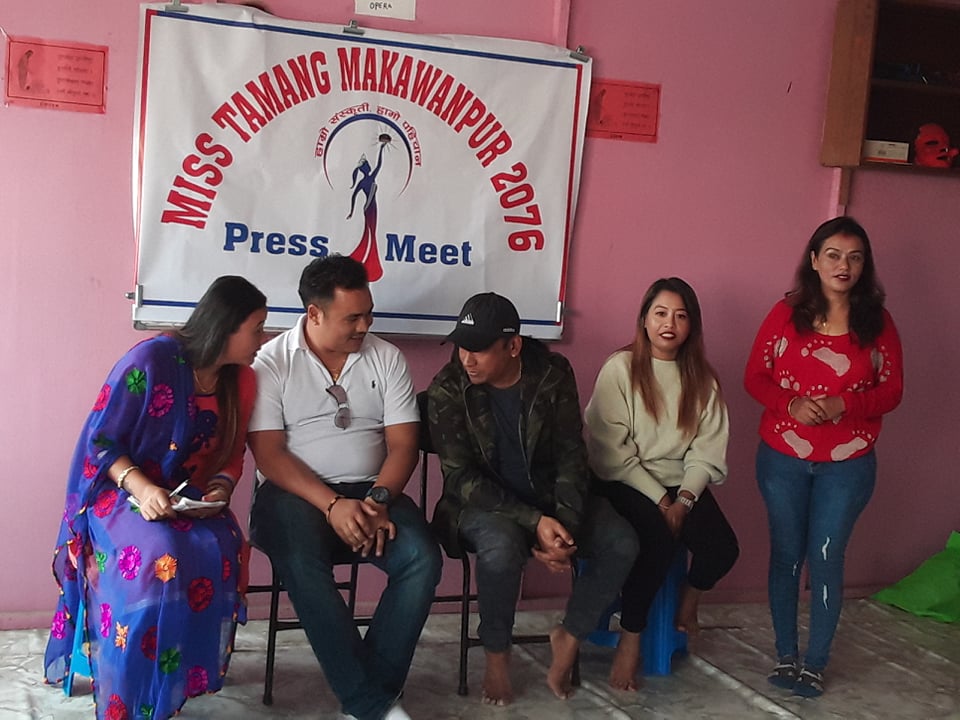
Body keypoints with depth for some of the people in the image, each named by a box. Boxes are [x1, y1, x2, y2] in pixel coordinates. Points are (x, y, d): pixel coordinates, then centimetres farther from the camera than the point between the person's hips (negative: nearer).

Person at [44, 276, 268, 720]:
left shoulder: (241, 381, 3)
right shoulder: (151, 360, -16)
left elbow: (230, 456, 9)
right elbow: (99, 440, -13)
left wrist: (221, 488, -14)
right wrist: (140, 487, -29)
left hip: (186, 497, 5)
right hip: (121, 489, -5)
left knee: (220, 550, -29)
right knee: (155, 558, -35)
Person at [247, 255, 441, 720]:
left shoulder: (386, 358, 5)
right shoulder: (271, 362, -3)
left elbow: (403, 443, 1)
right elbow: (268, 454, -10)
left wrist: (379, 499, -18)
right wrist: (333, 504, -23)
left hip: (370, 491, 3)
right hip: (296, 492, -3)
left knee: (422, 558, -24)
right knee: (303, 564, -34)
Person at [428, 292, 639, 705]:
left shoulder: (553, 375, -10)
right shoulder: (447, 390, -15)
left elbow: (571, 456, -7)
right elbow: (461, 477, -18)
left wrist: (564, 522, -24)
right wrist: (534, 522, -28)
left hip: (548, 493, 3)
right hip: (484, 500, -3)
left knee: (622, 543, -19)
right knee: (502, 548, -36)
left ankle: (569, 637, 3)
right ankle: (496, 653, -9)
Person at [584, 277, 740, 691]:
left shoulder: (702, 379, 8)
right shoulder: (620, 368, -6)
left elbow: (706, 453, 1)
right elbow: (610, 450, -11)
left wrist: (683, 499, -16)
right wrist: (658, 500, -16)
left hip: (682, 485, 4)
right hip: (625, 484, -4)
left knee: (722, 548, -19)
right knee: (658, 540, -31)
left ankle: (689, 603, 15)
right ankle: (629, 641, -13)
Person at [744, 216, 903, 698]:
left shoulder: (877, 322, -2)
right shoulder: (786, 314, -4)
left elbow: (892, 391, -1)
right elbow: (755, 377, -2)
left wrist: (844, 405, -19)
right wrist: (792, 405, -21)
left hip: (848, 465, 0)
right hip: (783, 459, 1)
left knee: (825, 559, 3)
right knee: (786, 555, 9)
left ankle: (815, 664, 15)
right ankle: (786, 657, 22)